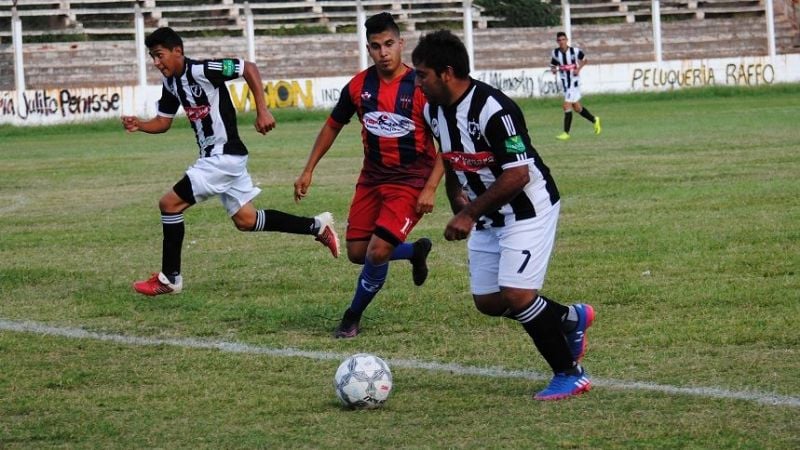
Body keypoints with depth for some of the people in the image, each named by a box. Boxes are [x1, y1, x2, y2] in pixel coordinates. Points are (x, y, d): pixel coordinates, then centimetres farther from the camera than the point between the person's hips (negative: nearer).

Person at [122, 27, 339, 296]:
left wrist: (262, 111, -20)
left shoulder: (201, 71, -19)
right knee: (246, 220, 13)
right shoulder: (171, 83, 8)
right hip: (212, 157, 10)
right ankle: (317, 226, 21)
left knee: (169, 204, -10)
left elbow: (249, 69, -18)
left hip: (224, 155, -10)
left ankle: (169, 278, -2)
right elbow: (162, 122, 16)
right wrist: (139, 125, -5)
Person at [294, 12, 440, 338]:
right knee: (357, 253, 5)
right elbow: (332, 126, 12)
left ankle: (353, 318, 8)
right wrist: (308, 171, 10)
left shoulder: (421, 87, -16)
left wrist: (430, 189, -18)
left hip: (411, 180, -5)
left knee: (378, 251, -16)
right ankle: (415, 251, 34)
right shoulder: (359, 86, -3)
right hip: (372, 177, 5)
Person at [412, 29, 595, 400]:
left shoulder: (492, 109, -27)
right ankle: (572, 319, 30)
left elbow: (517, 175, -27)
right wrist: (457, 197, 4)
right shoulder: (434, 110, -1)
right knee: (487, 301, 8)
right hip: (487, 217, 9)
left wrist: (469, 213, -22)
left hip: (528, 209, -9)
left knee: (517, 296, -17)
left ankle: (569, 375, 0)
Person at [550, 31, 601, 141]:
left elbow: (584, 60, 6)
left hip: (574, 80, -5)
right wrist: (553, 70, -13)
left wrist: (578, 69, -10)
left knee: (567, 106, -14)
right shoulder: (555, 53, -2)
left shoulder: (575, 51, -11)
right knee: (577, 107, 15)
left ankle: (566, 133, -7)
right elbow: (553, 66, 10)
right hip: (564, 81, 5)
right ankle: (594, 120, 37)